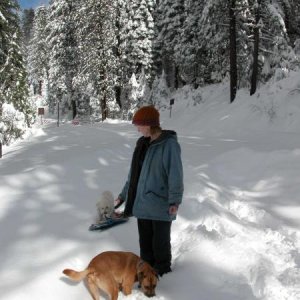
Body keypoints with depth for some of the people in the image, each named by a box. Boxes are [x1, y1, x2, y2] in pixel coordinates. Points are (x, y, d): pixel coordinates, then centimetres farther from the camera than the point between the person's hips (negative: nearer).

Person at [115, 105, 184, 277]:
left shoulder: (169, 144, -14)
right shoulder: (143, 143, 9)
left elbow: (176, 174, -21)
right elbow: (134, 173, 17)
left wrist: (175, 200, -29)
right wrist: (124, 195, 20)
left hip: (160, 205, -7)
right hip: (142, 203, 7)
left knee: (160, 242, 7)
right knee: (145, 241, 17)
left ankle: (161, 273, 25)